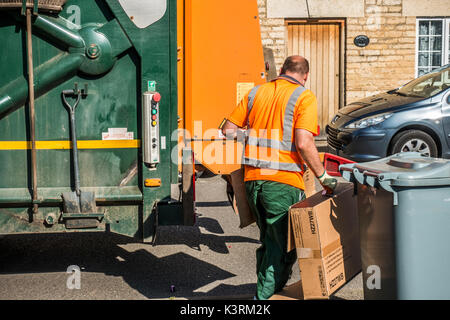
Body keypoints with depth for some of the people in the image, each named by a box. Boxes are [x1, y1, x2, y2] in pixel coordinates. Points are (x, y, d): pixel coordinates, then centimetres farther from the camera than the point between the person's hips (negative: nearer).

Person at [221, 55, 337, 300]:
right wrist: (323, 177, -6)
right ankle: (266, 295, 4)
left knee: (268, 241, 21)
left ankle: (265, 291, 31)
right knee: (282, 248, 4)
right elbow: (303, 143, -15)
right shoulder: (304, 97, -3)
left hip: (252, 179, 6)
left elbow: (228, 130, 14)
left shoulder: (256, 93, 12)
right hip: (283, 182, -6)